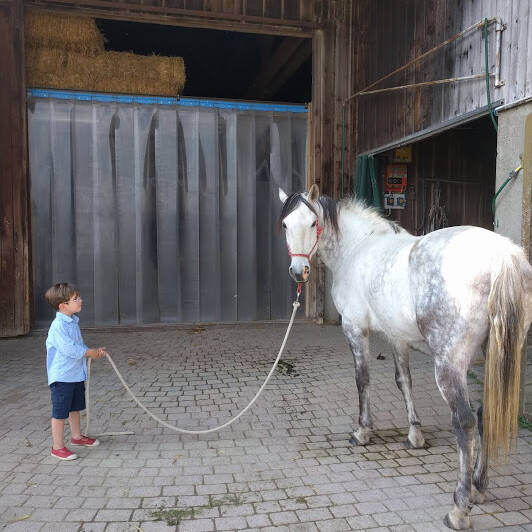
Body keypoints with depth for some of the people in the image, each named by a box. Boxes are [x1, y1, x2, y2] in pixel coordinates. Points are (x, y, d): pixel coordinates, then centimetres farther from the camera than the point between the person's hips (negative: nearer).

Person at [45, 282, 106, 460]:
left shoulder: (73, 322, 8)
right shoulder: (58, 326, -23)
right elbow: (70, 349, -26)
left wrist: (94, 351, 2)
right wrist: (92, 353, -14)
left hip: (76, 375, 10)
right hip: (62, 377, -9)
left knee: (75, 408, 24)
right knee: (60, 413, 2)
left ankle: (76, 436, 41)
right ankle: (58, 447, 14)